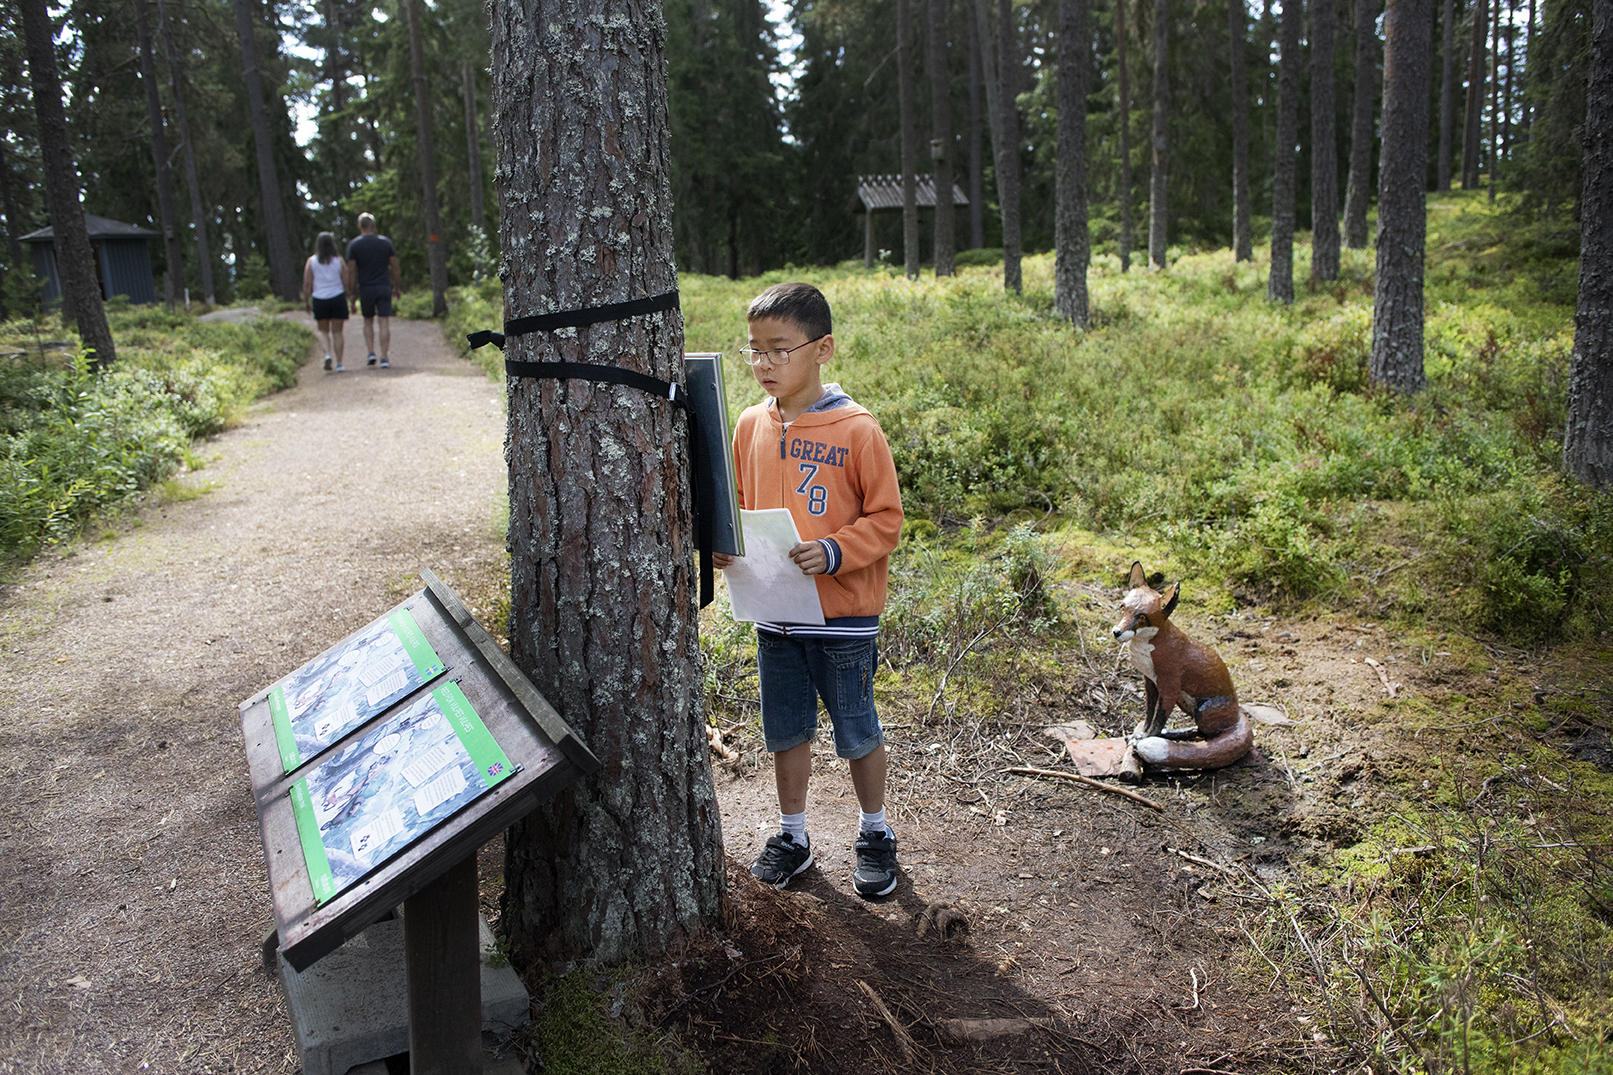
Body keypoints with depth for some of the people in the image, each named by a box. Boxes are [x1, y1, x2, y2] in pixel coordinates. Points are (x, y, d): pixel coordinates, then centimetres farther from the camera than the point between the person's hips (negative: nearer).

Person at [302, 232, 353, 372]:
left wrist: (306, 302, 5)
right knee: (338, 332, 4)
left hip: (319, 300, 1)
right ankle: (339, 363, -1)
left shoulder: (311, 261, 0)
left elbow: (307, 284, -3)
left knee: (324, 331, 15)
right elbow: (346, 284, -2)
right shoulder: (339, 261, -1)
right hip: (338, 297, 0)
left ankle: (327, 353, -9)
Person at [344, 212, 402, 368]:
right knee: (384, 322, -2)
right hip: (384, 288, 0)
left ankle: (371, 353, 6)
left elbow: (352, 271, -4)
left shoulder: (353, 245, -2)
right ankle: (384, 358, -7)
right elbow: (395, 267, 2)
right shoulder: (386, 242, 1)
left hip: (365, 288, 0)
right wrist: (397, 287, 12)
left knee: (368, 321, 17)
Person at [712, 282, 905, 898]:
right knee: (786, 731, 16)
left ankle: (875, 833, 32)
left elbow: (885, 519, -9)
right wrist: (725, 545, -5)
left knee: (857, 732, 10)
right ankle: (792, 835, 34)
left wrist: (833, 552, -23)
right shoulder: (751, 425, 3)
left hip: (844, 614, -4)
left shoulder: (857, 431, -13)